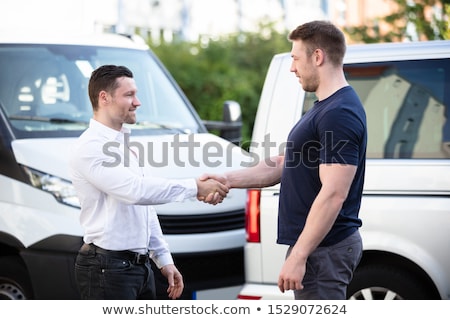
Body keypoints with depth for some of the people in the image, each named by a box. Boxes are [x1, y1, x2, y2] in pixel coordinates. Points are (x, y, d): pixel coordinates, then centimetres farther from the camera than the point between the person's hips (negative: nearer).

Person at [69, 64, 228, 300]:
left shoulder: (123, 145, 17)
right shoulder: (90, 147, -14)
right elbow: (136, 190, -26)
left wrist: (164, 259, 18)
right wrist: (195, 188, -21)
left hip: (139, 266, 10)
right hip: (107, 268, -9)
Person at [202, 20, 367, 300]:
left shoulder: (339, 114, -20)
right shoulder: (325, 108, 14)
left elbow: (333, 195, -25)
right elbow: (284, 164, 19)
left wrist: (298, 256, -25)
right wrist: (229, 179, 8)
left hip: (322, 249, -11)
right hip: (317, 245, 11)